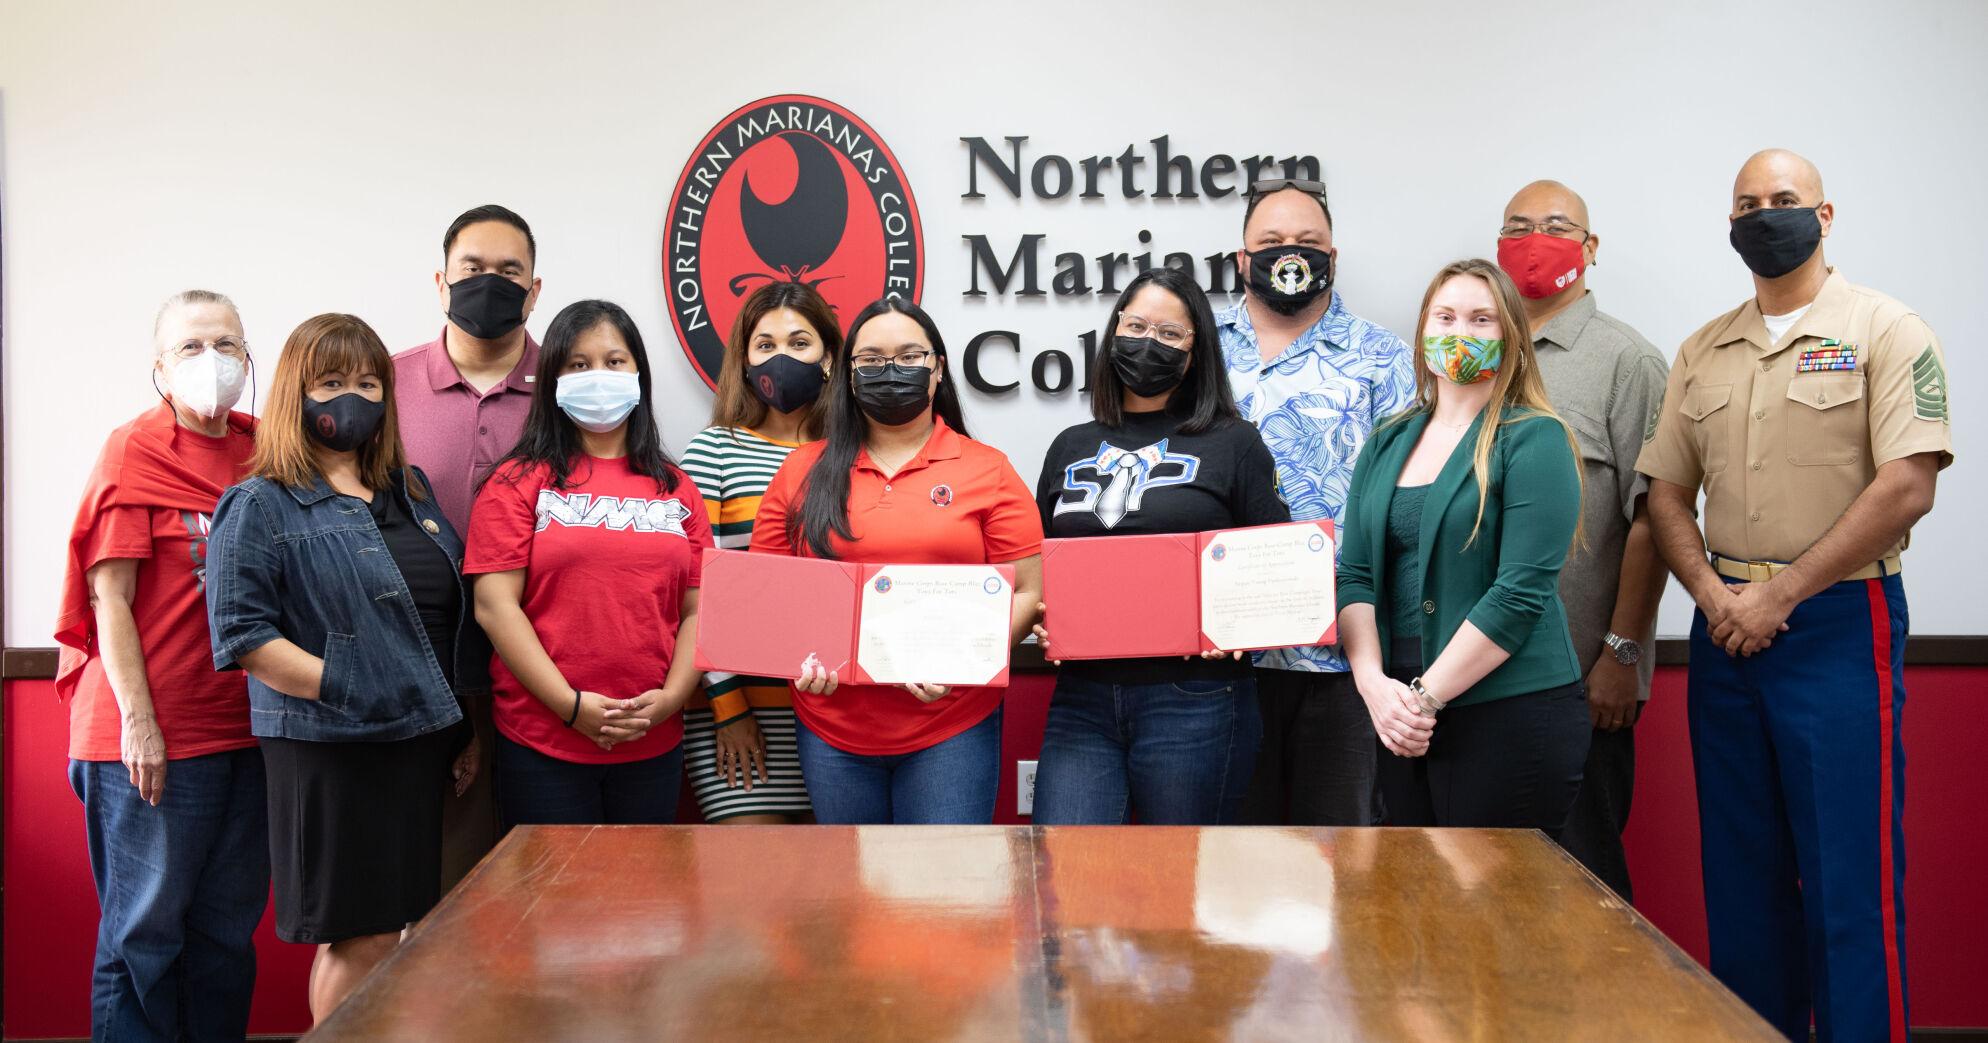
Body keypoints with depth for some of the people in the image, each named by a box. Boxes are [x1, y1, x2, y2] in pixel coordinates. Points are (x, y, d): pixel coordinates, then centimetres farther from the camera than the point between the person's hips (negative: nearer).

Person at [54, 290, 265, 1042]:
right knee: (146, 930, 4)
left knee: (228, 929, 12)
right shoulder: (134, 451, -4)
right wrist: (137, 719, -13)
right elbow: (109, 598, -8)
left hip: (245, 726, 5)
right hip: (155, 738, -5)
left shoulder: (261, 452, 10)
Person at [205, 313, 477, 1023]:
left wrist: (464, 727, 14)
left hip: (423, 742, 6)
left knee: (384, 927, 12)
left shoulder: (410, 490, 15)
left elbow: (454, 616, 19)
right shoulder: (261, 507, -5)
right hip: (331, 751, -6)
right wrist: (352, 692, -19)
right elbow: (241, 635, -14)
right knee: (358, 937, -1)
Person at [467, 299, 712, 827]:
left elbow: (697, 610, 7)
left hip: (653, 743, 3)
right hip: (542, 743, -3)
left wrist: (671, 696, -9)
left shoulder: (676, 489, 11)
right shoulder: (521, 483, 0)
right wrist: (572, 705, -13)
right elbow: (495, 606, -8)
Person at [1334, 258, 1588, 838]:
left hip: (1512, 716, -5)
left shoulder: (1534, 440, -6)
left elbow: (1519, 593, -14)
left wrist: (1425, 696, -14)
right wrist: (1374, 682, -9)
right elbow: (1354, 574, 7)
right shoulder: (1388, 443, 12)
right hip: (1402, 723, 6)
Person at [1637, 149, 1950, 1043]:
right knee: (1741, 870, 12)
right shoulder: (1702, 353, 13)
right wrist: (1712, 592, -5)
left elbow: (1907, 487, -13)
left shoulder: (1885, 331, -3)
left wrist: (1781, 593, -14)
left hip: (1840, 624, -5)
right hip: (1724, 627, 5)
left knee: (1849, 876, -2)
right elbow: (1667, 491, 12)